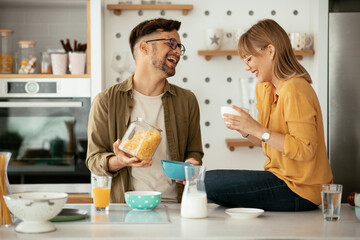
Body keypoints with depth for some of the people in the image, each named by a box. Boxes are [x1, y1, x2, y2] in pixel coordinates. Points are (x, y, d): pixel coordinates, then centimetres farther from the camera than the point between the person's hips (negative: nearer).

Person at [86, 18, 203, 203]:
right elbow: (94, 159, 6)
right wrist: (119, 162, -16)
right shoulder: (106, 101, 4)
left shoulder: (187, 100, 15)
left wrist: (192, 164, -3)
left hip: (173, 204, 2)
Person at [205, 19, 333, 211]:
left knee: (208, 182, -14)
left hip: (300, 189, -10)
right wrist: (243, 129, 1)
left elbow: (305, 150, -23)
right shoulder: (265, 88, 12)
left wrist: (257, 129, -23)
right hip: (281, 176, 10)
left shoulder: (295, 90, -19)